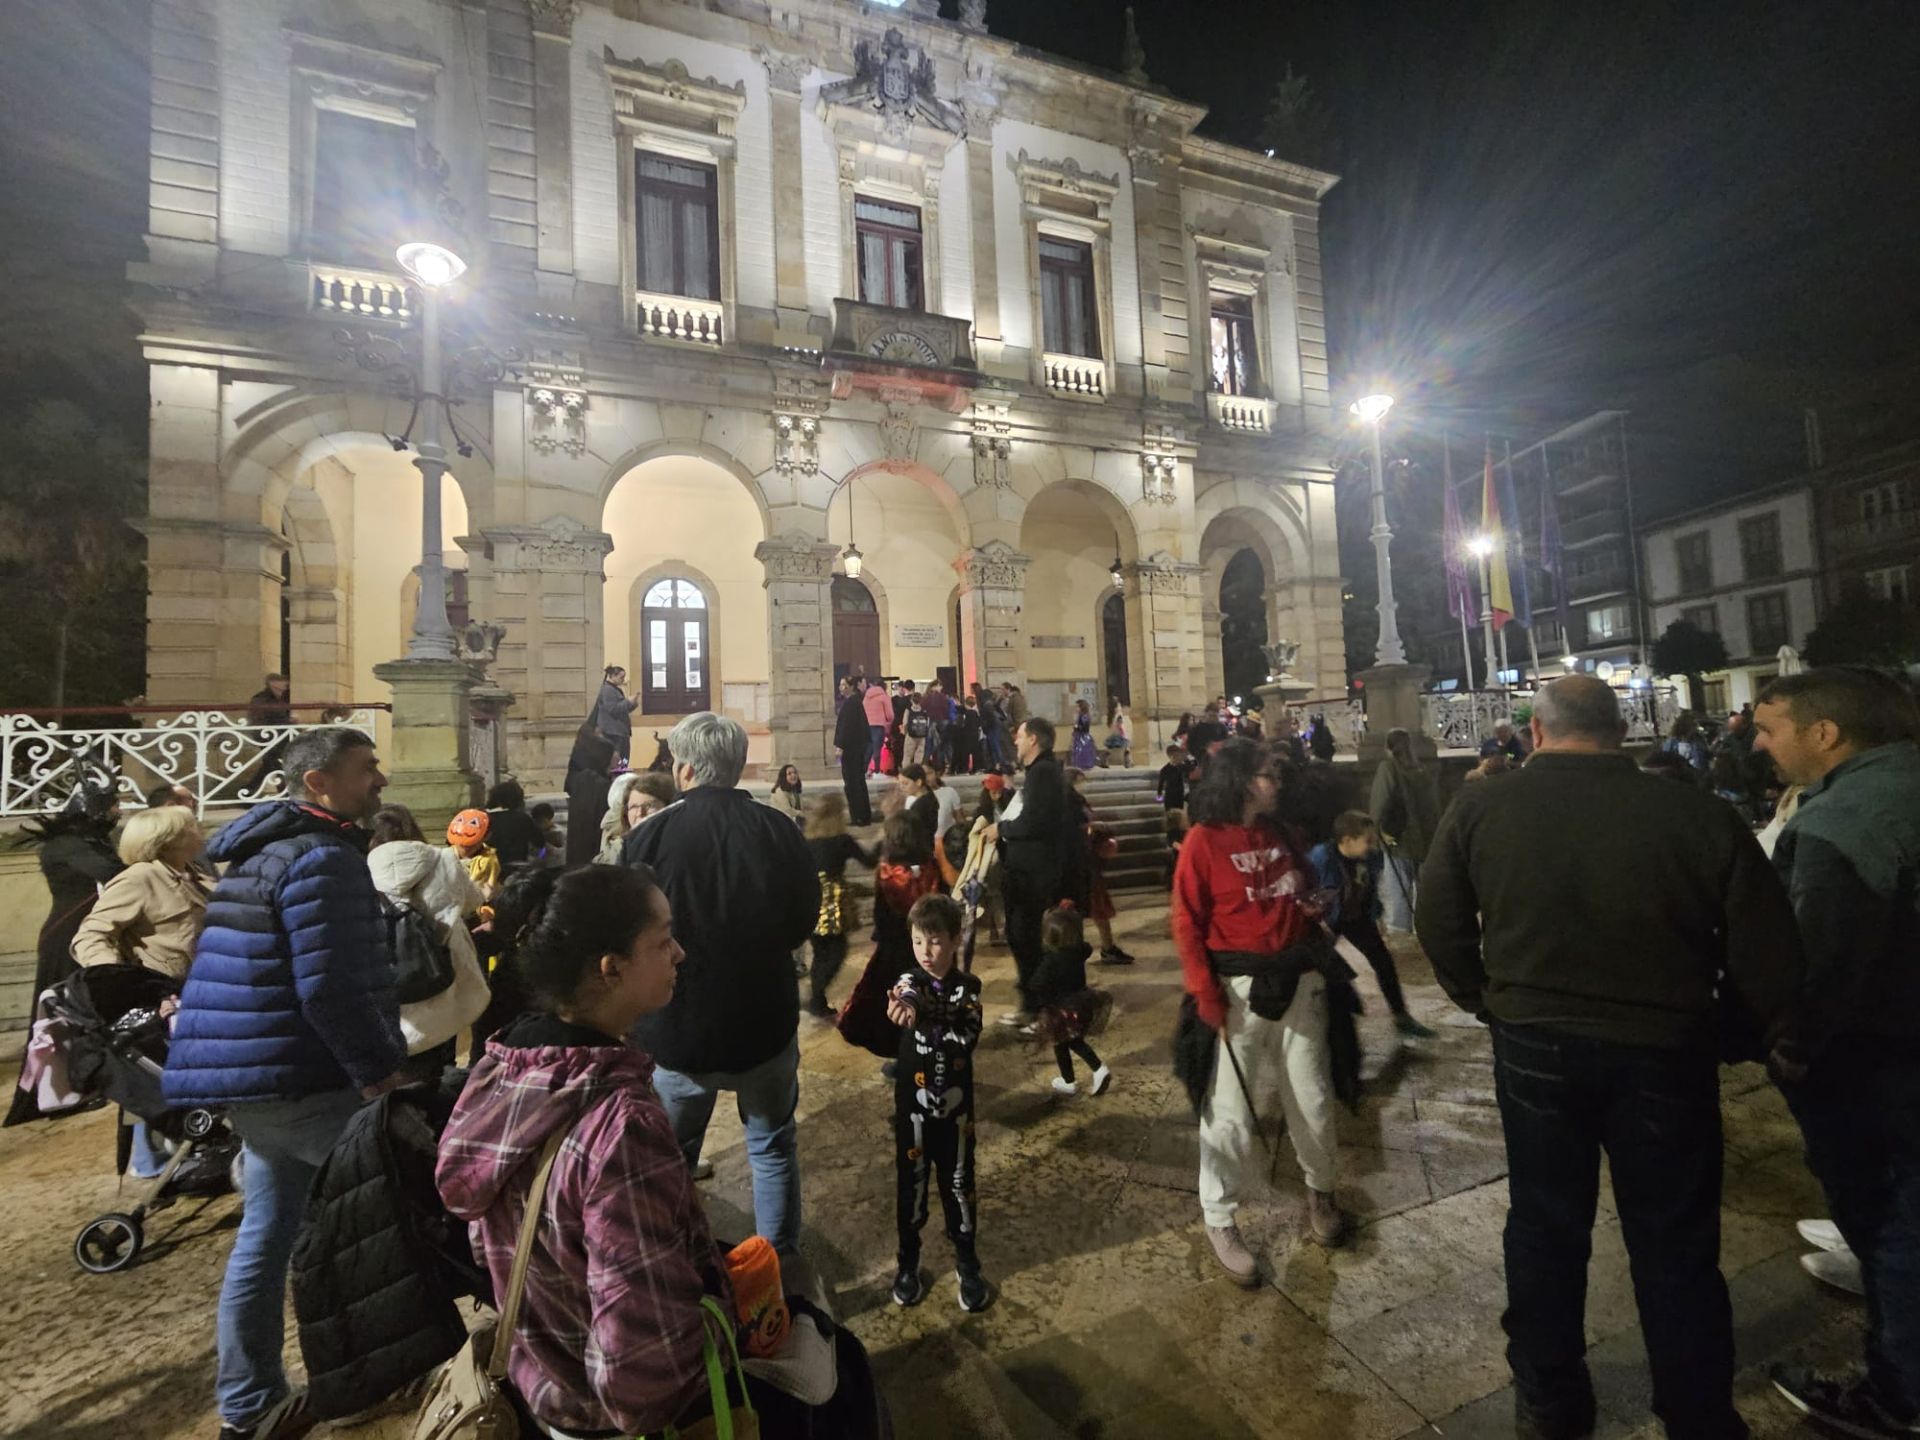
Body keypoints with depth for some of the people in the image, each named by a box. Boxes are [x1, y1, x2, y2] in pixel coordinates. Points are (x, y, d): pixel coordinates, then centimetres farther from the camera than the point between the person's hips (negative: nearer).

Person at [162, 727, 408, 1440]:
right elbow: (329, 987, -24)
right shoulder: (321, 857, -19)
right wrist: (382, 1071, -15)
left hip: (261, 1078, 10)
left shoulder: (267, 848, 14)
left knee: (266, 1235, 18)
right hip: (305, 1083, -10)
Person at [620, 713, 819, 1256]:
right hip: (765, 1021, 1)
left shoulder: (649, 837, -18)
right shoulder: (780, 830, -13)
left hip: (675, 1028, 0)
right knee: (772, 1147, 22)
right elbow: (805, 919, -1)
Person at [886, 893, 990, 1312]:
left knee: (959, 1184, 11)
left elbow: (968, 1038, -19)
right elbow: (909, 997, -31)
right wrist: (905, 1006, -54)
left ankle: (967, 1264, 31)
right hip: (913, 1104, 0)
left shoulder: (969, 987, -6)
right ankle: (908, 1262, 34)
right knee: (910, 1183, 13)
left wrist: (923, 1025, -32)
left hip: (956, 1105, 0)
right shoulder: (908, 981, -8)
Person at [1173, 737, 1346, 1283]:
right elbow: (1187, 925, -13)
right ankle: (1221, 1222, 21)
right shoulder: (1203, 840, -12)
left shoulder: (1280, 832, 7)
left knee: (1314, 1099, 18)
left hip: (1298, 980, 6)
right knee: (1230, 1109, 4)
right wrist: (1206, 994, -18)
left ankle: (1321, 1192, 42)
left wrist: (1317, 904, 1)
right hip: (1239, 987, -5)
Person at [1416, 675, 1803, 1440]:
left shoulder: (1479, 807, -10)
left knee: (1545, 1224, 19)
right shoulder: (1698, 813, -13)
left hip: (1534, 1042, 1)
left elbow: (1439, 923, -5)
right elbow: (1769, 955, -8)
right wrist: (1726, 1031, 10)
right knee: (1676, 1244, 19)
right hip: (1665, 1049, 0)